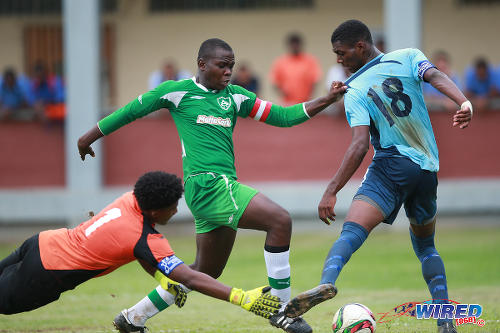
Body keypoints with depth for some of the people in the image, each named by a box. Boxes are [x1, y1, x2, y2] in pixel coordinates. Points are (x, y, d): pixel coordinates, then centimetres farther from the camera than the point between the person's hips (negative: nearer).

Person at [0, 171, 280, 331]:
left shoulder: (131, 200, -4)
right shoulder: (145, 239, -26)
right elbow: (189, 278, -30)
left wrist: (164, 278, 1)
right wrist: (242, 298, -33)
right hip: (46, 275, -7)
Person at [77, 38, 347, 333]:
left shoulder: (235, 96, 16)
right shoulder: (177, 92, 1)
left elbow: (282, 116, 14)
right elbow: (132, 111, 11)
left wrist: (327, 100, 3)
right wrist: (90, 137, 19)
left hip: (225, 186, 8)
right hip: (205, 183, -8)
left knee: (206, 272, 15)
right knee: (280, 220, -21)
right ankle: (280, 308, -16)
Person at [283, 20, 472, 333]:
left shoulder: (355, 91, 2)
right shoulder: (408, 58, 12)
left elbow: (360, 145, -10)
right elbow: (437, 77, -9)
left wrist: (332, 191, -11)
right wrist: (464, 102, -26)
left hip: (391, 165, -5)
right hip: (428, 168, 5)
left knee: (353, 231, -22)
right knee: (426, 245, 23)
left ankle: (327, 281, -51)